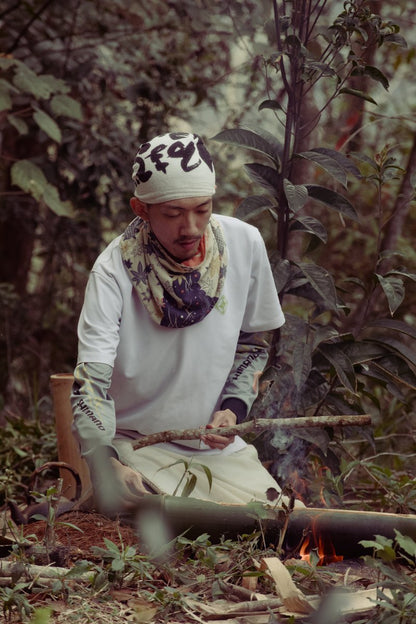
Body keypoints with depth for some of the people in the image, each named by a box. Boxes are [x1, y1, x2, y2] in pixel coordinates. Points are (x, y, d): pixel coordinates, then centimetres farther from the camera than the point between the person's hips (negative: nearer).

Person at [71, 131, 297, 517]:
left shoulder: (244, 244, -6)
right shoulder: (115, 271, -18)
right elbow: (91, 376, -27)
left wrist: (234, 407, -7)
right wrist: (105, 463, -43)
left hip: (216, 444, 5)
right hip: (135, 444, -5)